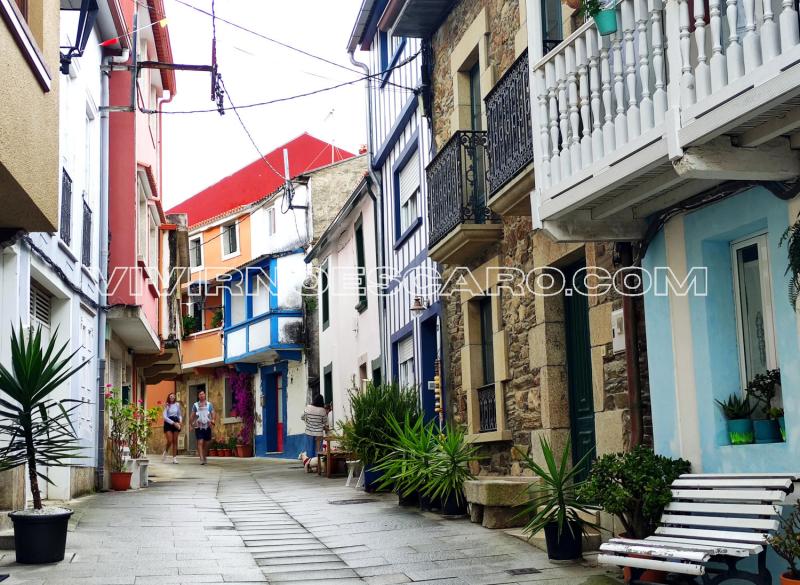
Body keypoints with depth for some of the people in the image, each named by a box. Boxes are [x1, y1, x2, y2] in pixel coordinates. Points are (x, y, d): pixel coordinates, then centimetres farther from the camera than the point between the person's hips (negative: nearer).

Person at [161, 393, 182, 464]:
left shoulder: (177, 405, 8)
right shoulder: (166, 406, -2)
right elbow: (165, 416, -8)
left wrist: (180, 421, -2)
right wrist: (173, 423, -14)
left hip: (176, 424, 3)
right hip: (168, 423, -3)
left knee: (175, 441, 1)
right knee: (170, 441, -10)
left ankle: (174, 458, 3)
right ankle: (165, 452, 19)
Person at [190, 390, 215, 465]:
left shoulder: (209, 404, 9)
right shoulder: (195, 405, 9)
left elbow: (213, 413, 3)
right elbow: (192, 415, 10)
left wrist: (213, 420, -16)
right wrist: (192, 423, -2)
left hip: (207, 426, 1)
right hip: (199, 427, -1)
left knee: (206, 443, 8)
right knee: (200, 442, -14)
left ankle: (205, 458, 24)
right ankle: (201, 459, -21)